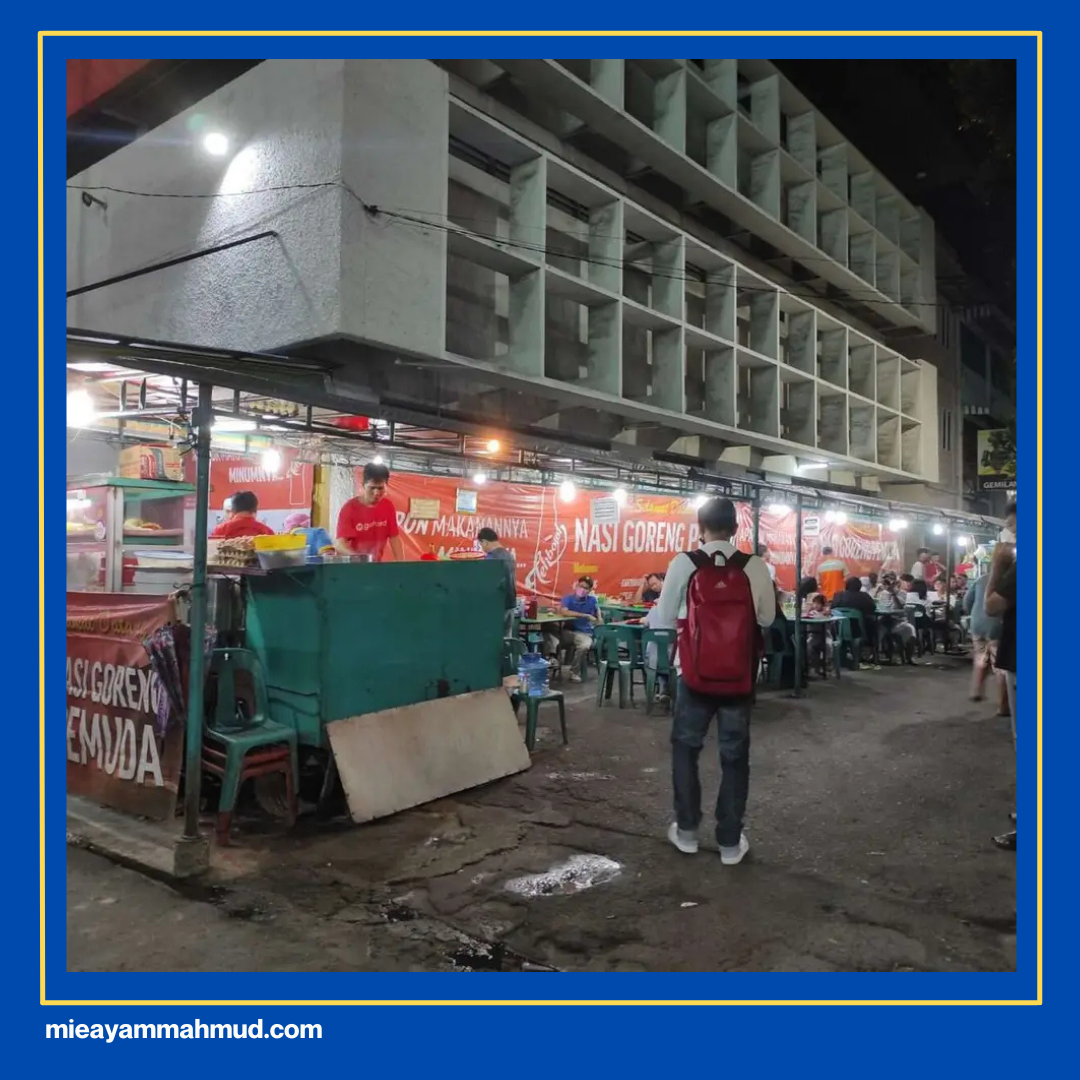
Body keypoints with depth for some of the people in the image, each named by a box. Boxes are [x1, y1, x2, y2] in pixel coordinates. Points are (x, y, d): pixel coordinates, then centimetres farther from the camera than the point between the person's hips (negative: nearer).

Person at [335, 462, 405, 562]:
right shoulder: (349, 508, -14)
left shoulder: (388, 506, -2)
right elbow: (340, 544, -20)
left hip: (377, 564, 4)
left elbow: (394, 538, 2)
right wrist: (358, 558, -38)